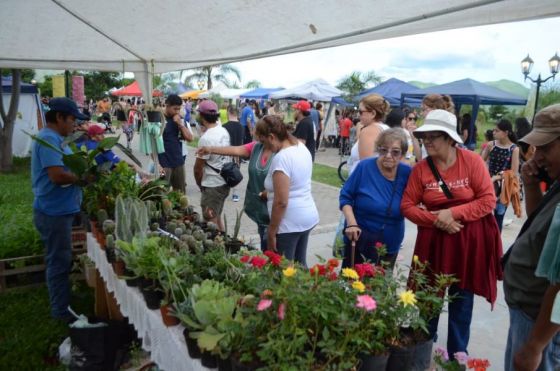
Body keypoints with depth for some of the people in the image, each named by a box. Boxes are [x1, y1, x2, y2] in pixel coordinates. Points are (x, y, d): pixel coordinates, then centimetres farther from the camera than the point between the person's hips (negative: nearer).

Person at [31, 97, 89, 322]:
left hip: (60, 210, 10)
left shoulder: (54, 138, 13)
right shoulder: (49, 139, -19)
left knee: (61, 260, 20)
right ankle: (61, 311, 14)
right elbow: (58, 176, -28)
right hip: (54, 212, -10)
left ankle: (62, 303, 35)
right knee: (59, 262, 1)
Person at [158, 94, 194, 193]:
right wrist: (157, 164, -14)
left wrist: (180, 124, -9)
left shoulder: (179, 119, 7)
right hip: (164, 163, -5)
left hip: (179, 162, 5)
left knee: (181, 193, 13)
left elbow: (190, 138, 5)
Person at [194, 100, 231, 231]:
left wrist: (200, 185, 2)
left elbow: (198, 168, -14)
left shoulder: (206, 138, -22)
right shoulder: (223, 131, 4)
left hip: (212, 186, -9)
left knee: (210, 222, 3)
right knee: (217, 218, 21)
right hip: (224, 182, 9)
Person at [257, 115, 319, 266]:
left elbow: (281, 202, -24)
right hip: (308, 216, 9)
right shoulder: (302, 147, 5)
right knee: (300, 265, 20)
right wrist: (270, 192, 22)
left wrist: (271, 232, -17)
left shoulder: (281, 158, -23)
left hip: (289, 223, -9)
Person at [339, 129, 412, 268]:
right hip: (359, 241, -2)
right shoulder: (365, 167, -12)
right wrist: (351, 223, -18)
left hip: (390, 246, 2)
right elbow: (345, 196, -7)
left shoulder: (407, 173, -7)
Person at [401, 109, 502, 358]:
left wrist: (453, 213, -20)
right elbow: (407, 205, -5)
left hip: (468, 240, -1)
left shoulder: (472, 161, -11)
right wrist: (435, 220, -19)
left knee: (461, 299, 12)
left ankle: (457, 355, 31)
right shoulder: (420, 169, -6)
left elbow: (488, 200, -12)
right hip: (434, 240, 1)